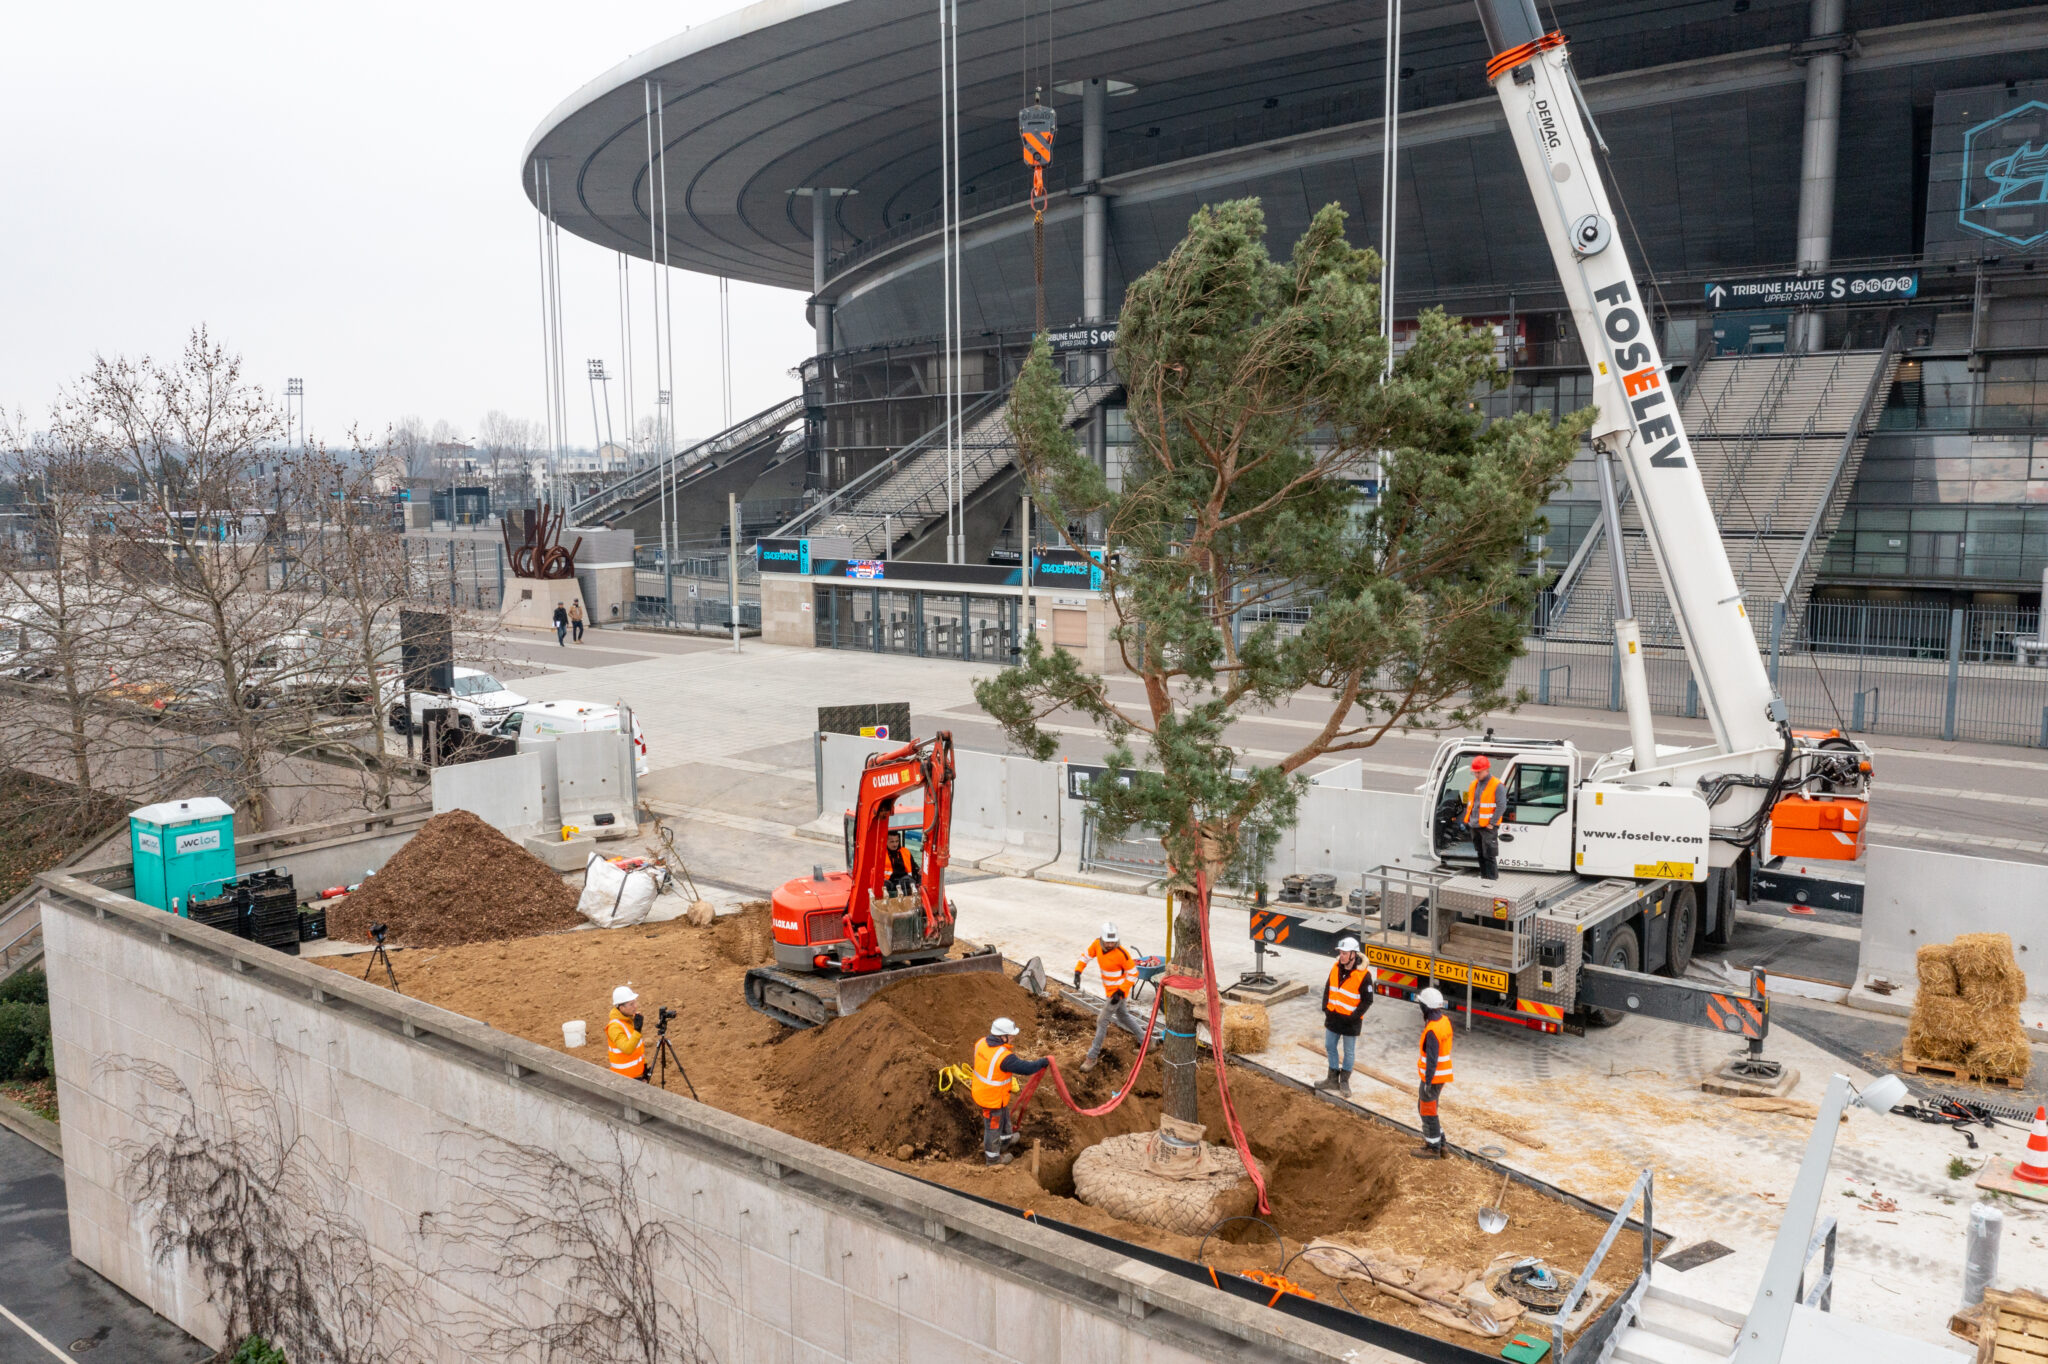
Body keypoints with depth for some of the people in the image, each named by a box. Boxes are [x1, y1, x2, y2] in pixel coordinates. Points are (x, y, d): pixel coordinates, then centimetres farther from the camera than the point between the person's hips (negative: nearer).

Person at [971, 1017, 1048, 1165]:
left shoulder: (981, 1043, -11)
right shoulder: (1004, 1057, -36)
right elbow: (1026, 1068, -30)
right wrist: (1043, 1062, -12)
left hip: (981, 1091, 8)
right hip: (993, 1098, -8)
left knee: (1003, 1115, 33)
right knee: (993, 1126, 17)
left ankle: (1005, 1139, 59)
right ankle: (993, 1157, 40)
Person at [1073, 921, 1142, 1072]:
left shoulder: (1122, 953, -29)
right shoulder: (1097, 944, -12)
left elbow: (1133, 974, -19)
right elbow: (1085, 956, 4)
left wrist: (1120, 992, -23)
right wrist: (1077, 973, -9)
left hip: (1118, 990, -8)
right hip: (1109, 989, 8)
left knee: (1102, 1021, -4)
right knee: (1122, 1016, 24)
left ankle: (1092, 1057, 5)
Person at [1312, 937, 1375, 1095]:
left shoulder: (1363, 974, -19)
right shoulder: (1336, 968, -1)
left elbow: (1367, 1000, -13)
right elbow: (1328, 988, 11)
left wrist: (1354, 1016, -17)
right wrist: (1325, 1007, 1)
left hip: (1350, 1021, -6)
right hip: (1333, 1016, 6)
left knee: (1349, 1051, 9)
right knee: (1330, 1047, 15)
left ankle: (1344, 1081, 24)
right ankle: (1332, 1079, 29)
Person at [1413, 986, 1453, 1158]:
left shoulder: (1432, 1031, -27)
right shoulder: (1445, 1020, 2)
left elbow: (1432, 1059, -25)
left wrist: (1428, 1082, -18)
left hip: (1433, 1077, -9)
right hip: (1442, 1073, 9)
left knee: (1428, 1112, 6)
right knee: (1424, 1107, 22)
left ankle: (1433, 1149, 18)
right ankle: (1439, 1143, 30)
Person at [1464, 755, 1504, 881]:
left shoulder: (1496, 785, -9)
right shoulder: (1474, 784, 13)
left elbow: (1500, 806, -13)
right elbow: (1469, 803, 22)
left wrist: (1492, 823, -17)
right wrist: (1466, 820, 13)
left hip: (1488, 827, -7)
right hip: (1475, 826, 7)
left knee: (1489, 856, -8)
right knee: (1480, 854, 15)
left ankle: (1492, 879, -4)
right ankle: (1483, 877, 24)